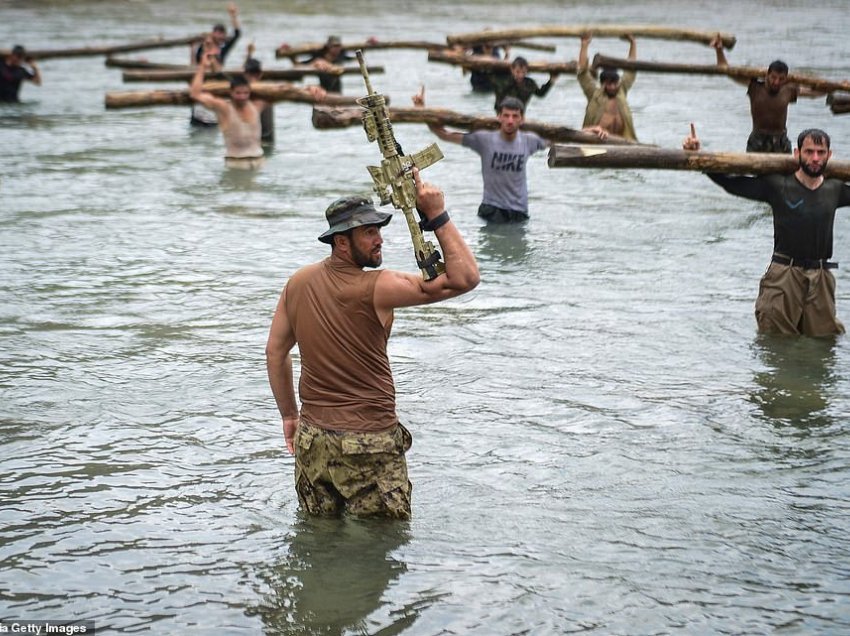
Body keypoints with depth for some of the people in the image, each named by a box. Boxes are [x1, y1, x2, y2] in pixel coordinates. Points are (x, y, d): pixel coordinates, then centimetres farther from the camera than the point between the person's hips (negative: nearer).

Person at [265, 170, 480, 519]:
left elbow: (275, 351, 14)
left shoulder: (299, 282, 4)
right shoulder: (374, 288, -17)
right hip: (369, 443, -6)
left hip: (313, 437, 6)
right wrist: (437, 215, -15)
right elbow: (465, 278, -20)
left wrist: (289, 415, 23)